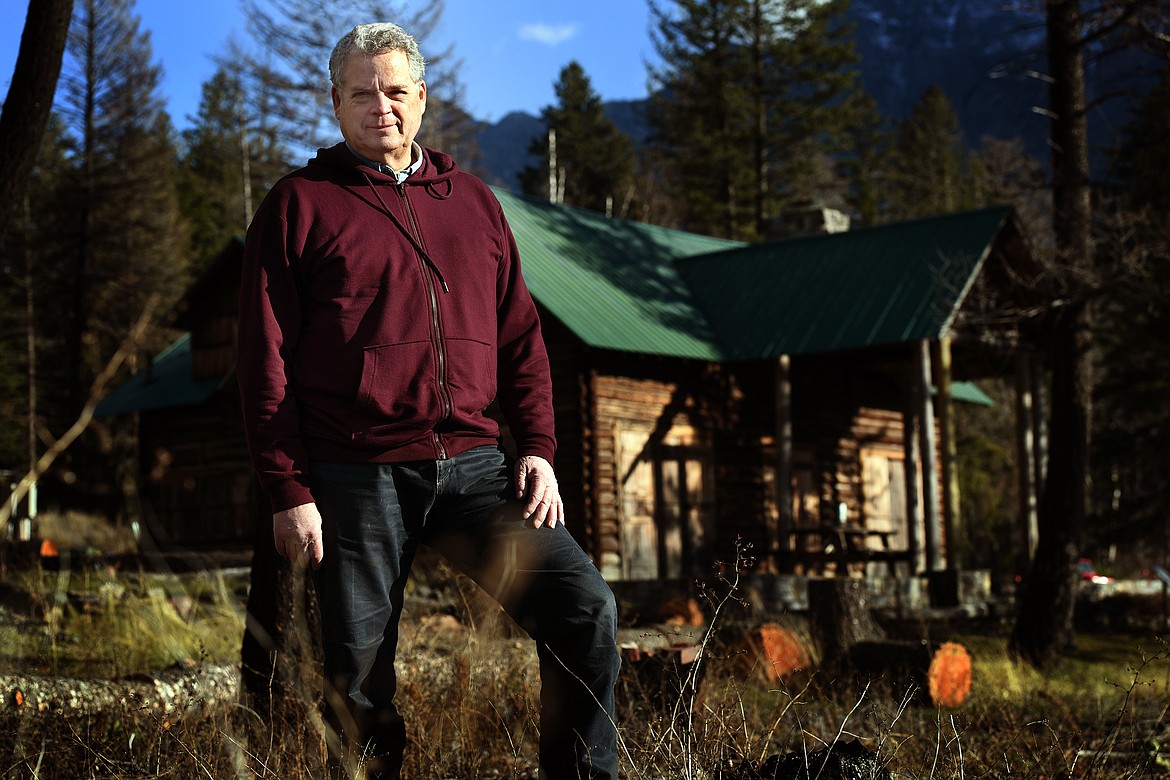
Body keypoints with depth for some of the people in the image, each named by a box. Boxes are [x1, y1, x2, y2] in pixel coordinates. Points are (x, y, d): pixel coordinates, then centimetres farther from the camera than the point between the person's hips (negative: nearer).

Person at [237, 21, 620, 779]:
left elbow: (521, 338, 17)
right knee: (359, 678, 4)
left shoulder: (473, 200, 16)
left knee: (586, 607, -9)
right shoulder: (301, 204, 4)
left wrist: (537, 448, 5)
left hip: (472, 463, 3)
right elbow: (266, 361, 0)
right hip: (357, 478, -3)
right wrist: (289, 492, -7)